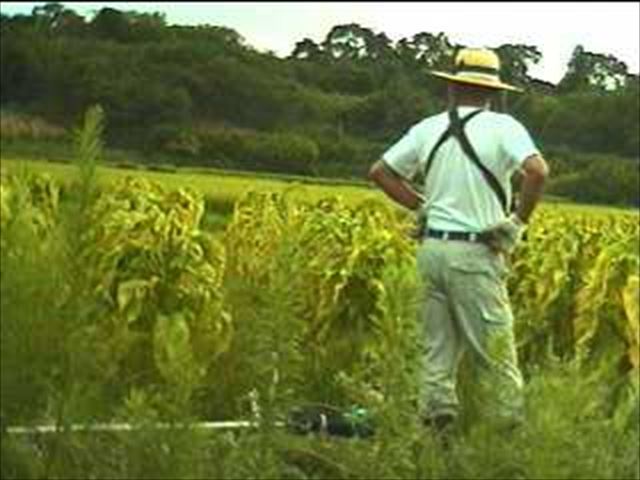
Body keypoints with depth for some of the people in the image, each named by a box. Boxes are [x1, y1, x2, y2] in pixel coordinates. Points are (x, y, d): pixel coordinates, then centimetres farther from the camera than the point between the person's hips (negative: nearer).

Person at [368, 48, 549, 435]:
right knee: (496, 351, 2)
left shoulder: (428, 129, 8)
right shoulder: (502, 127, -7)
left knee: (438, 347, 13)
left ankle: (437, 424, 14)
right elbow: (538, 170, -23)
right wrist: (520, 220, -10)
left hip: (432, 247, 5)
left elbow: (380, 171, 14)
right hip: (475, 254, -5)